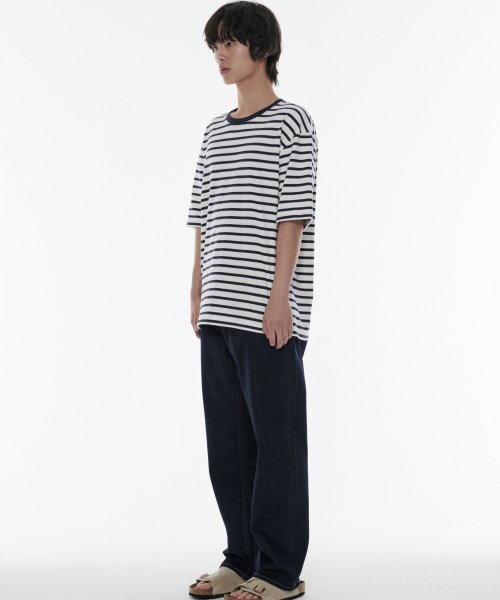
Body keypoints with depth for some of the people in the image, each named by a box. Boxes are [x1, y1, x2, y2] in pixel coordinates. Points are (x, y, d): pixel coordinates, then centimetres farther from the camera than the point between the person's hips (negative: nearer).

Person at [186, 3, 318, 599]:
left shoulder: (291, 124, -2)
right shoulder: (215, 132, 17)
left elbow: (293, 219, -9)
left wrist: (279, 299, -15)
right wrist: (198, 297, 13)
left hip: (268, 315, -7)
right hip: (220, 315, 7)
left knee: (276, 440, -1)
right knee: (226, 442, 10)